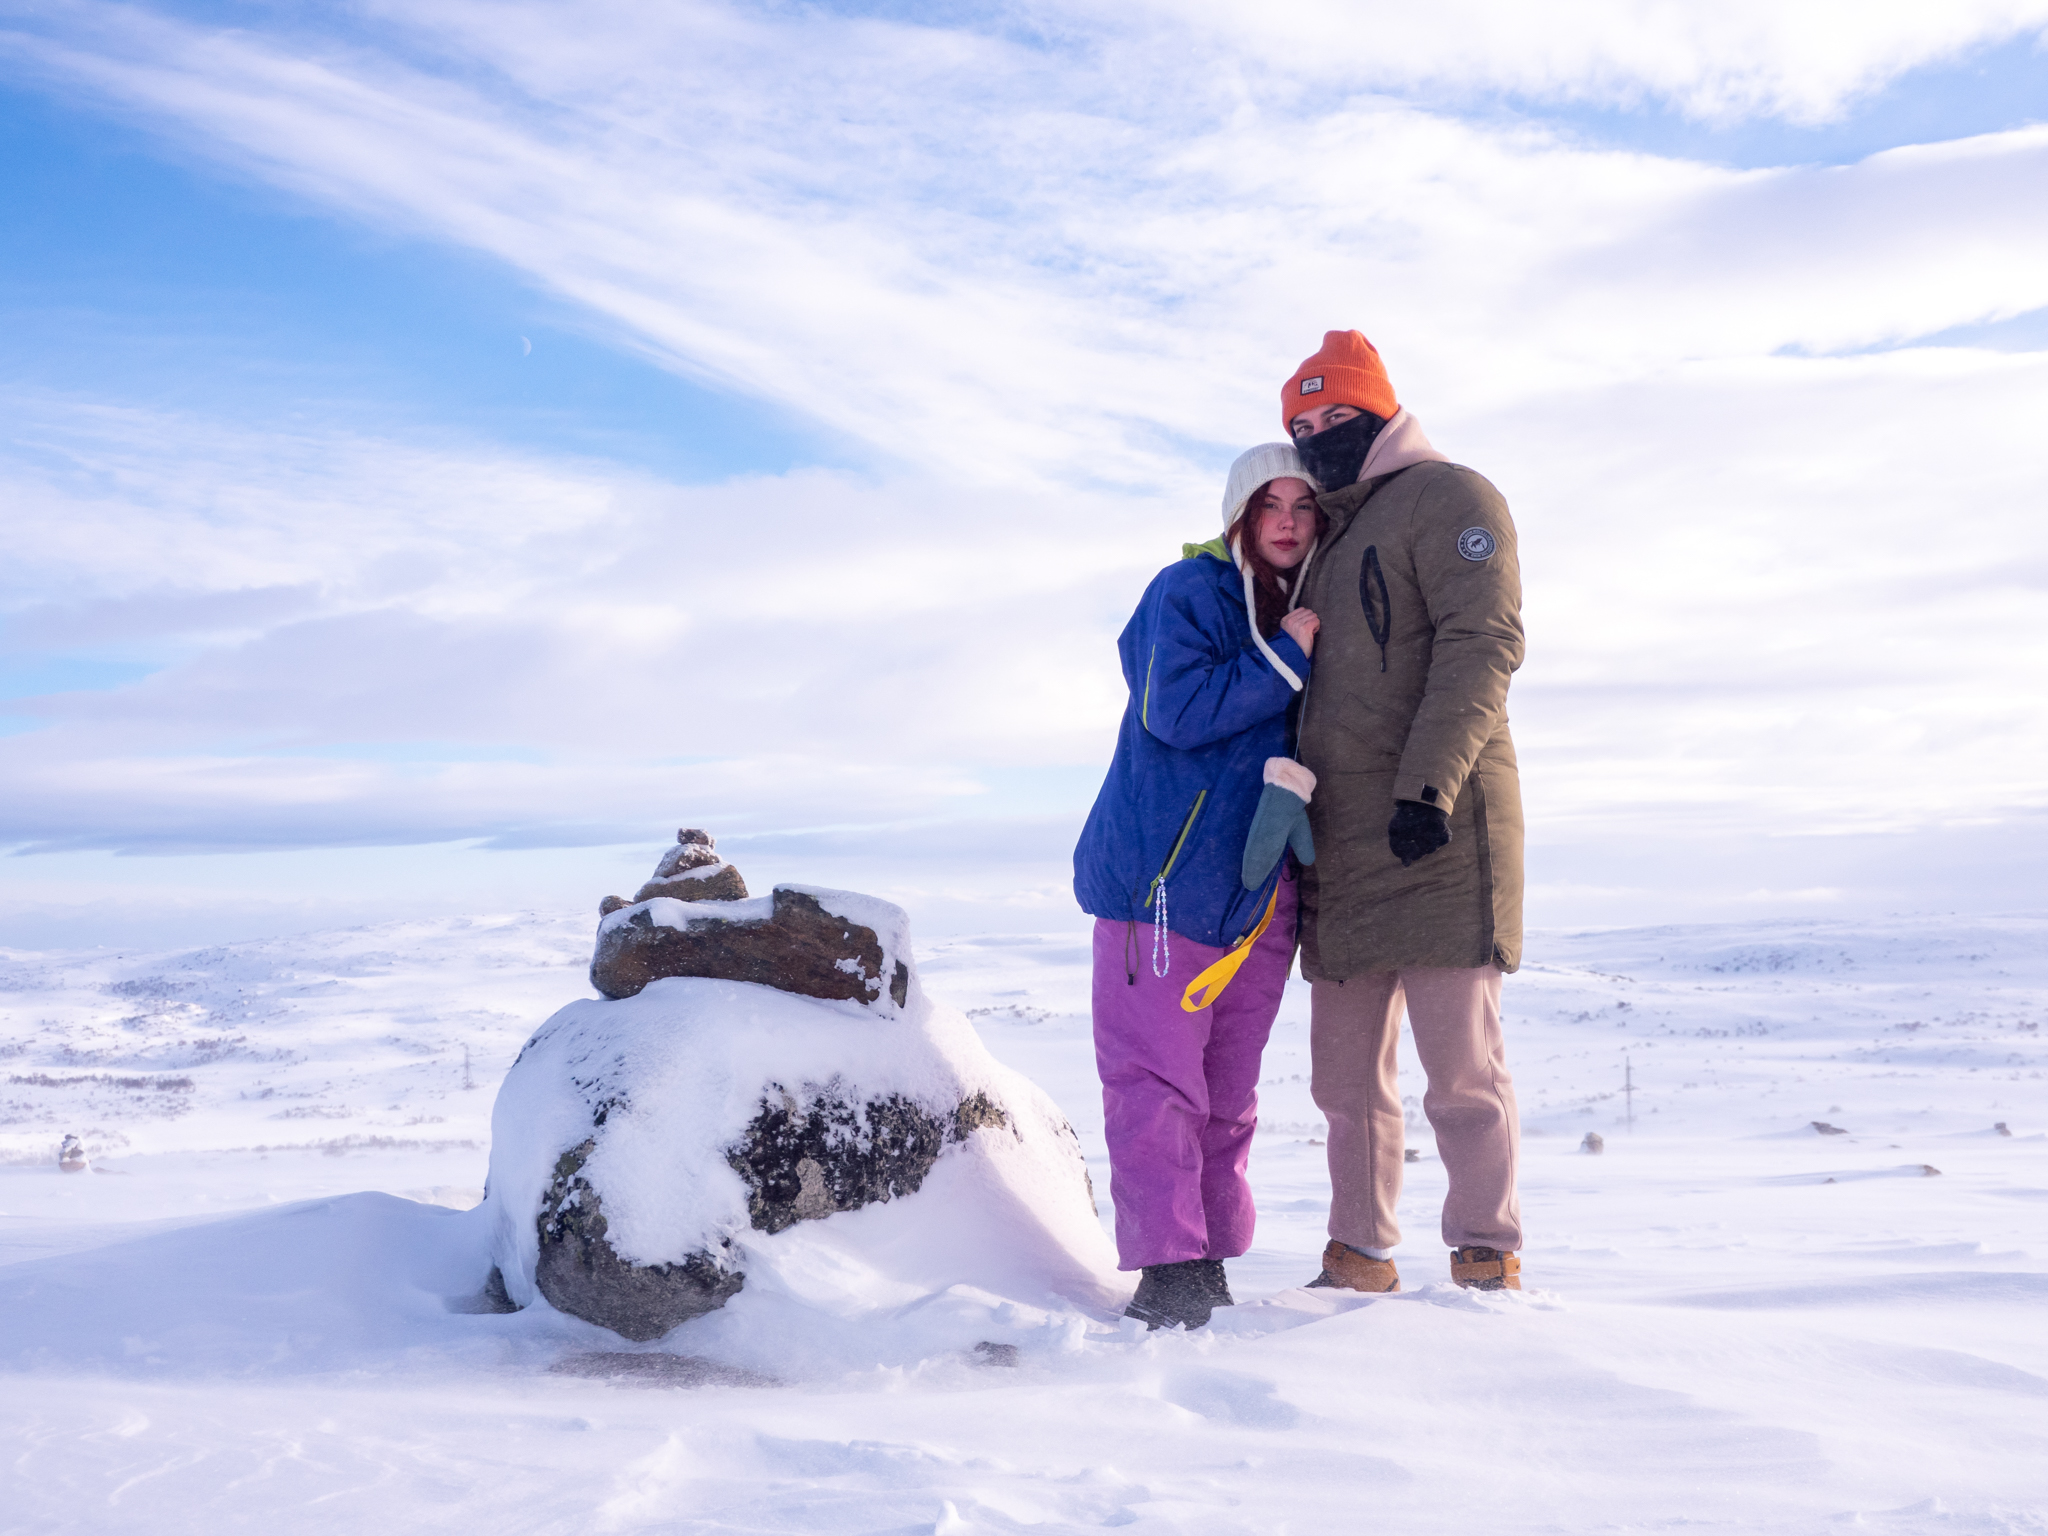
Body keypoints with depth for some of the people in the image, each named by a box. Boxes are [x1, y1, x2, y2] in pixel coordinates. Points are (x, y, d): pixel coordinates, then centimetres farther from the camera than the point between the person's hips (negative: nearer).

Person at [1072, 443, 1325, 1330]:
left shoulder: (1310, 615, 17)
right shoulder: (1189, 591, -3)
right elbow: (1177, 710, -18)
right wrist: (1286, 658, -14)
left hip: (1260, 888, 6)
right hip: (1162, 874, -6)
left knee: (1228, 1091, 9)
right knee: (1155, 1075, -9)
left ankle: (1213, 1265, 15)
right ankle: (1169, 1269, -8)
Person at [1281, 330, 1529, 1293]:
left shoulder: (1446, 495, 0)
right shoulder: (1334, 542, 25)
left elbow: (1483, 640, -13)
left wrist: (1430, 782, -23)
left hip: (1435, 832, -8)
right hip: (1345, 846, 8)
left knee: (1461, 1069, -7)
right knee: (1346, 1073, 10)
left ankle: (1488, 1265, 1)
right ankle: (1358, 1260, 18)